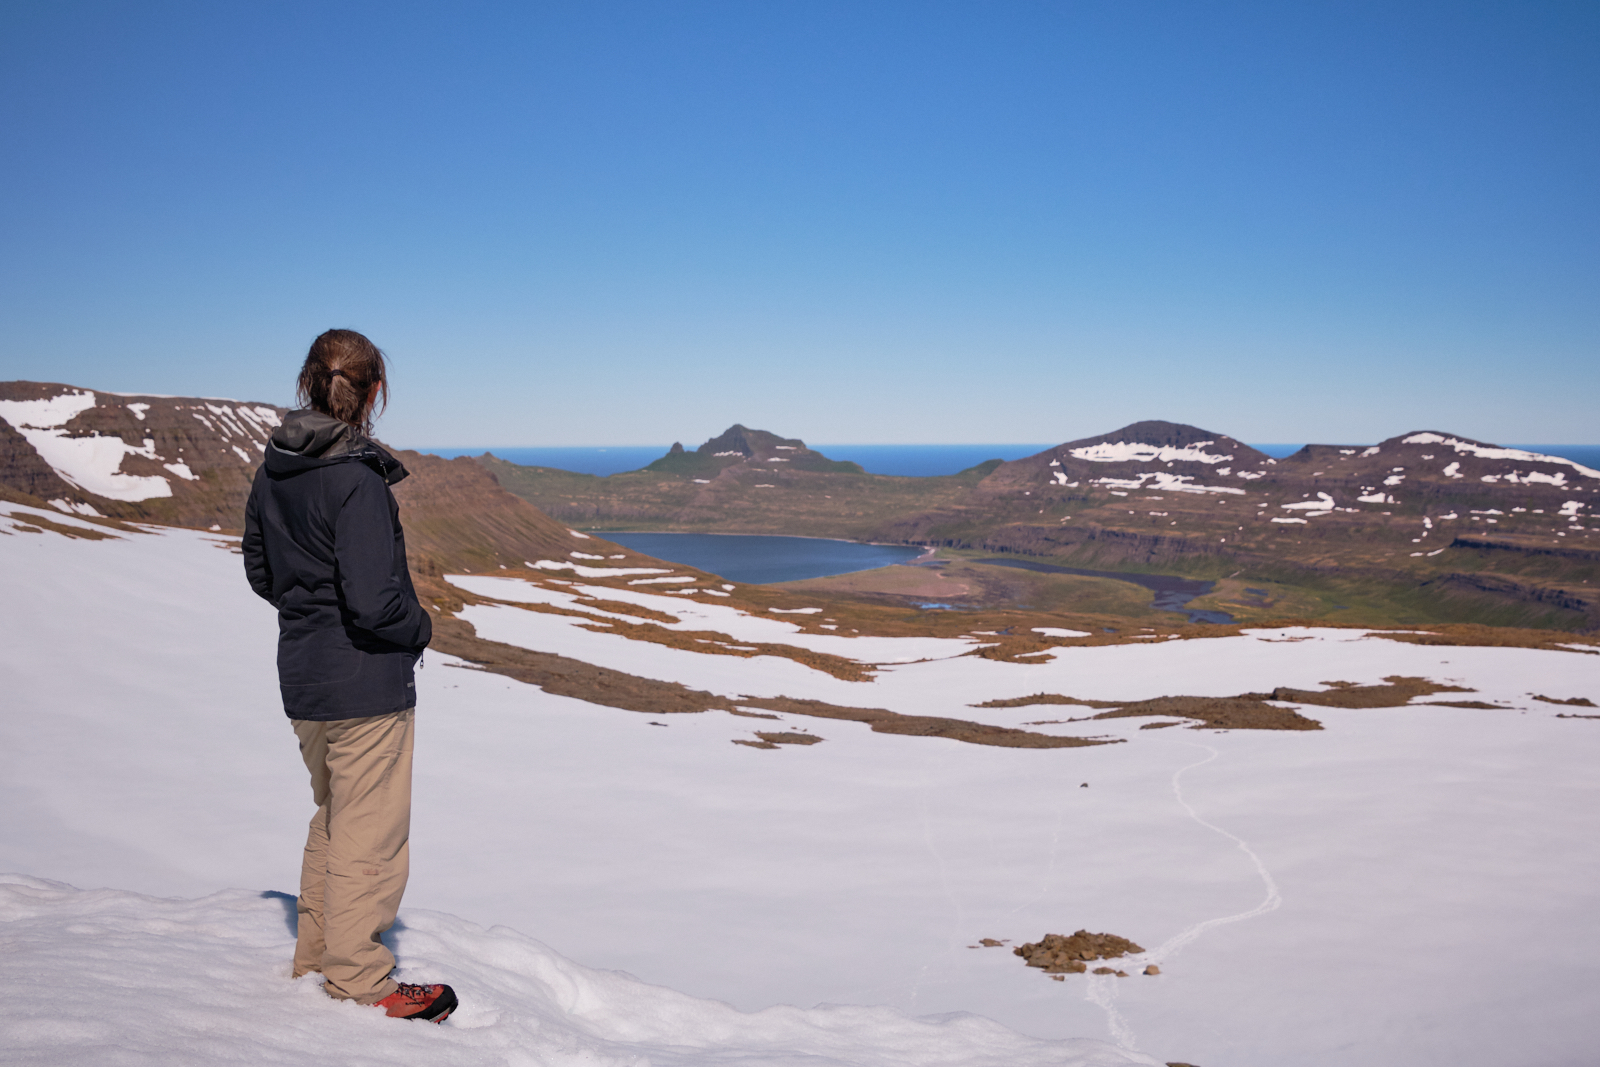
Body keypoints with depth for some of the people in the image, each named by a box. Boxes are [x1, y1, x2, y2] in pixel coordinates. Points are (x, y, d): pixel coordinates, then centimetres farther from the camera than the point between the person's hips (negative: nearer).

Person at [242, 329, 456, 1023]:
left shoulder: (275, 468, 3)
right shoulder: (357, 478, -22)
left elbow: (260, 572, 13)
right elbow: (374, 600, -26)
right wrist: (420, 628, -8)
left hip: (303, 679, 8)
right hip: (367, 686, -8)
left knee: (333, 820, 24)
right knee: (369, 836, 6)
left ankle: (315, 953, 36)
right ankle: (359, 980, 19)